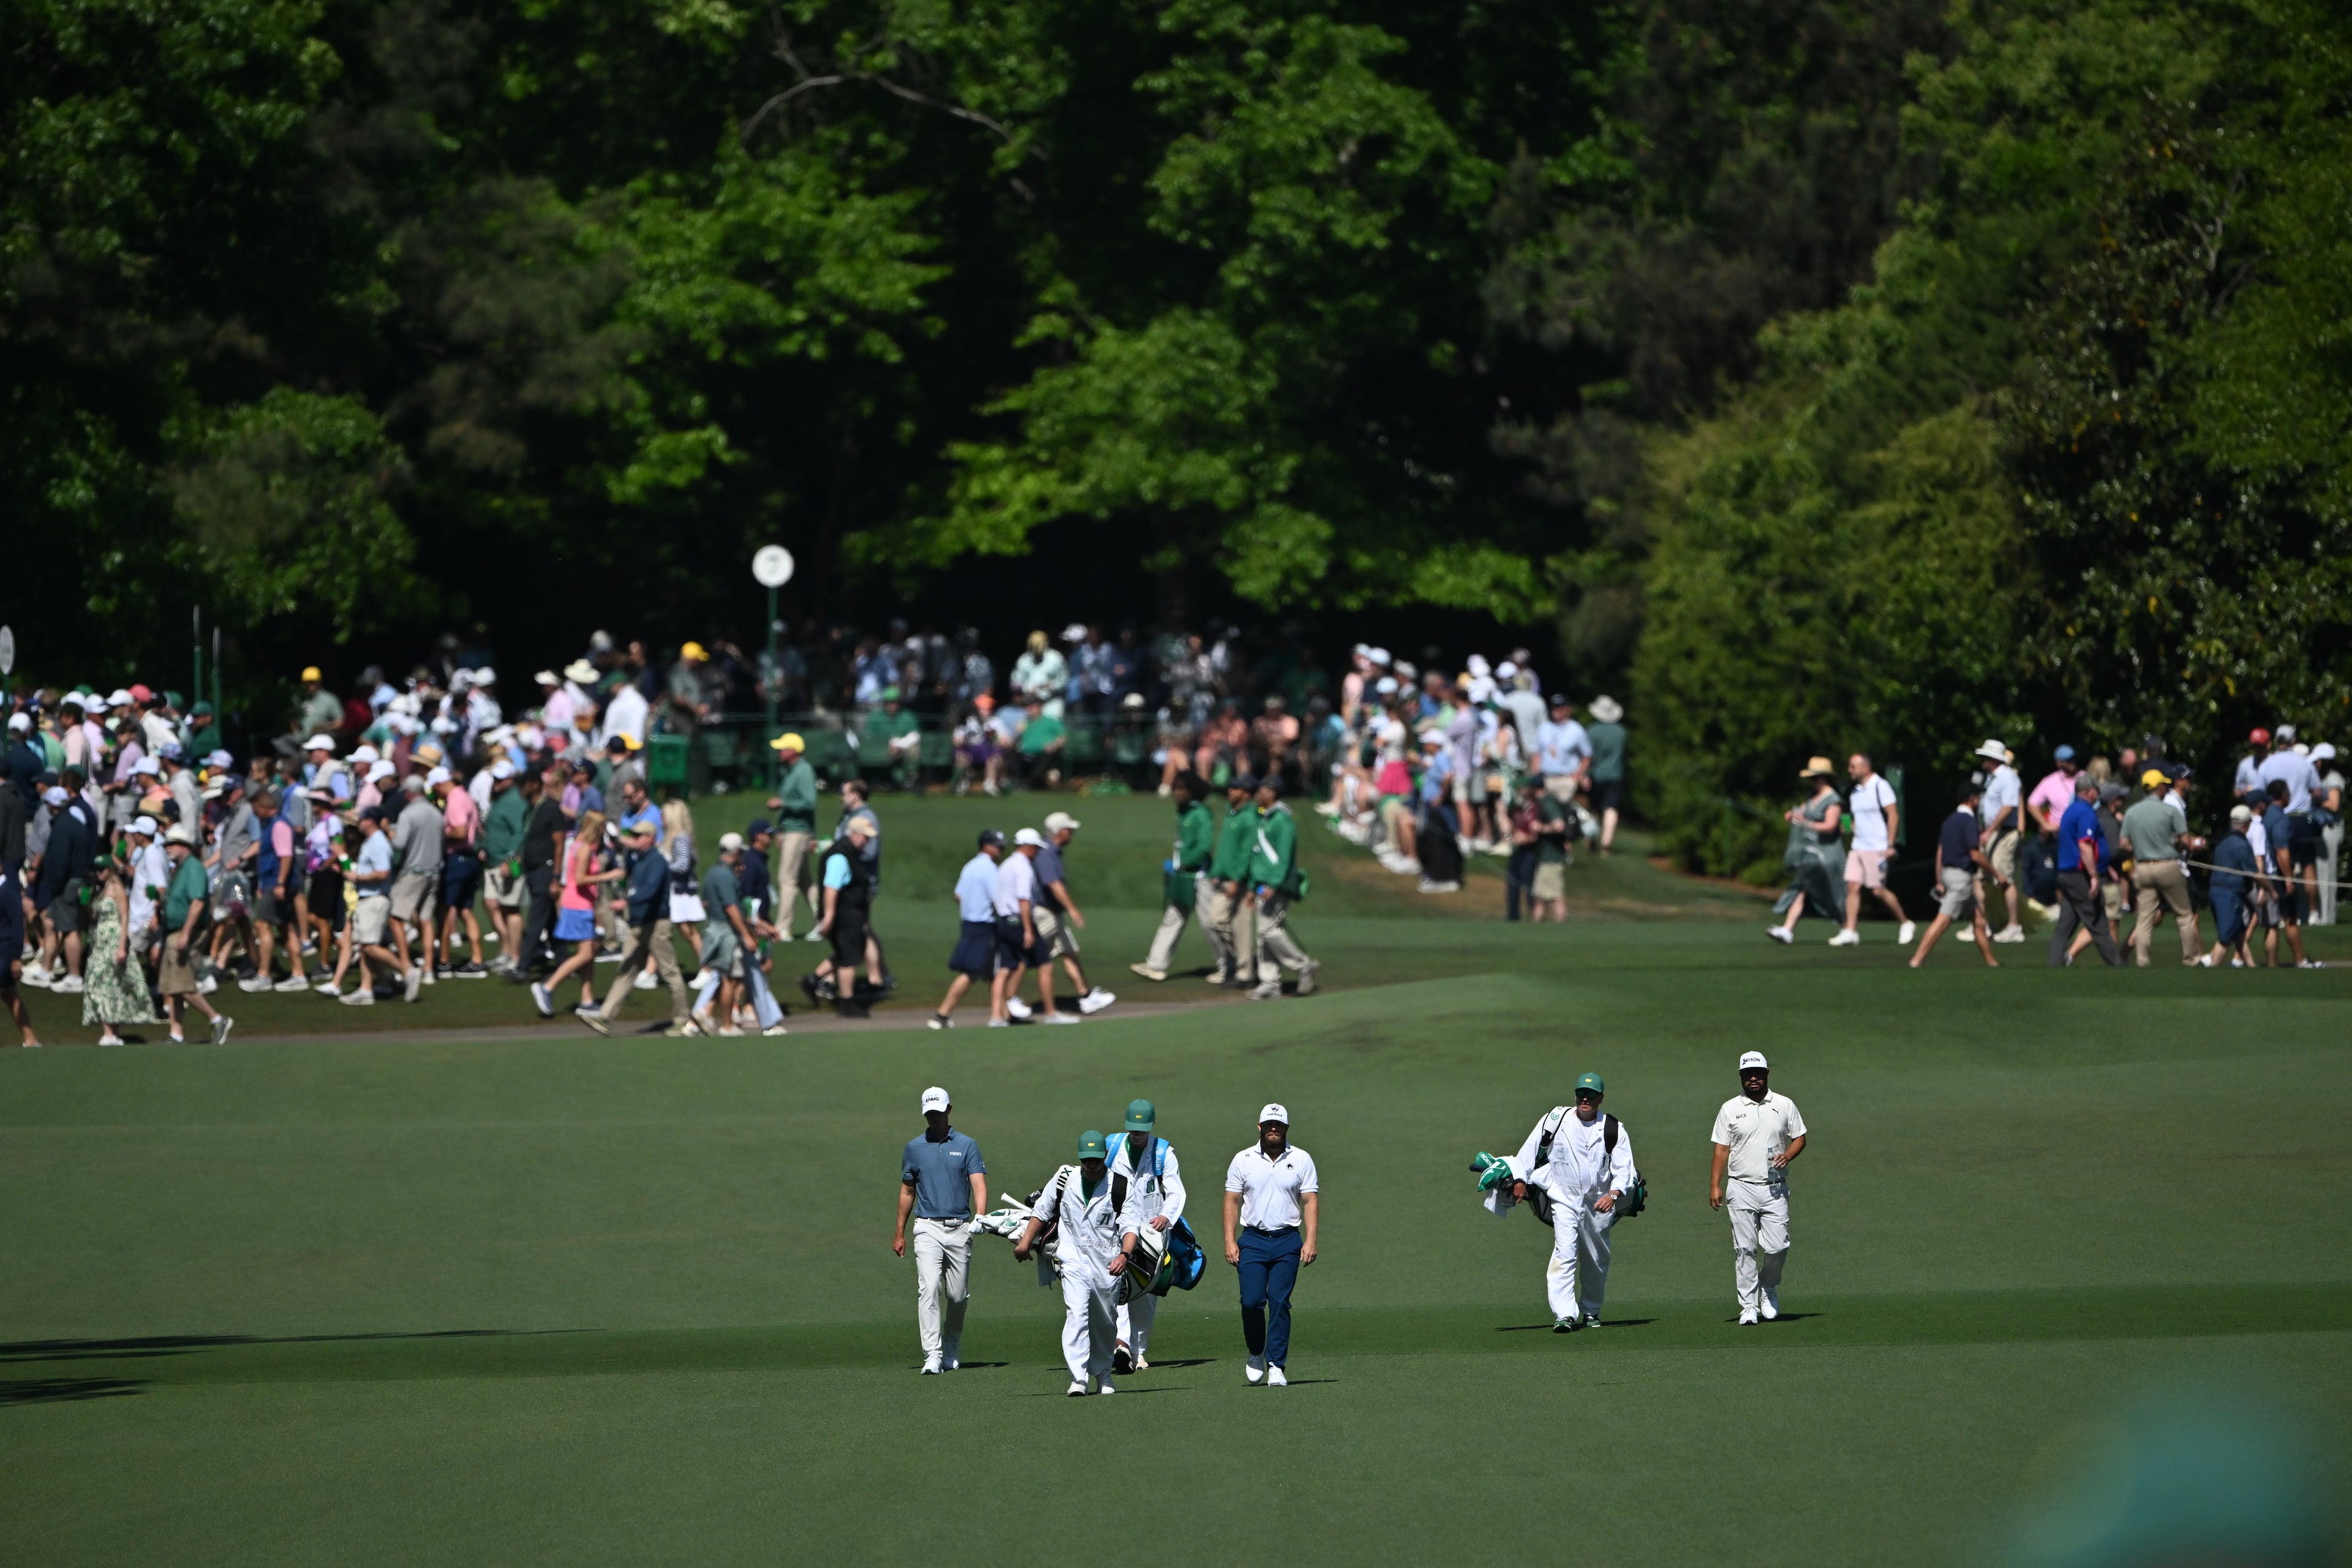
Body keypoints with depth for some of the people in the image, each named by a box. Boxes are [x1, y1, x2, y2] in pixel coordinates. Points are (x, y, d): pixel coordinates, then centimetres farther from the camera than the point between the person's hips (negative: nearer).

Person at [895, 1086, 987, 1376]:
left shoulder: (966, 1145, 5)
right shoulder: (914, 1148, 9)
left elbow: (979, 1185, -4)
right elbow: (907, 1191, 17)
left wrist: (980, 1218, -22)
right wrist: (899, 1232, 16)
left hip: (960, 1229, 1)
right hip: (928, 1229, -1)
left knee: (958, 1295, 6)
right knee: (929, 1289, -17)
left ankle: (951, 1352, 26)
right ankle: (932, 1357, -23)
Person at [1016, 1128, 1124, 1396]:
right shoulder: (1065, 1179, 4)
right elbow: (1041, 1211, 16)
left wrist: (1124, 1255, -21)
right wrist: (1025, 1242, 9)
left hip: (1107, 1263, 0)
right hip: (1073, 1261, 0)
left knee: (1106, 1322, 10)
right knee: (1076, 1315, -17)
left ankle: (1103, 1374, 30)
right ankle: (1078, 1378, -24)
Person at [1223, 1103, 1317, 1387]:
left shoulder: (1301, 1160, 6)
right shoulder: (1243, 1160, 6)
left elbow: (1311, 1201, 4)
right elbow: (1232, 1201, 7)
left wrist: (1310, 1240, -7)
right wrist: (1230, 1242, -2)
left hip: (1288, 1241, 0)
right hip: (1252, 1240, 0)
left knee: (1279, 1302, -6)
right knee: (1252, 1300, -11)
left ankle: (1276, 1365, -2)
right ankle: (1256, 1354, 13)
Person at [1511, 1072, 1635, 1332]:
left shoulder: (1613, 1130, -3)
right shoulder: (1555, 1119, -2)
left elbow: (1624, 1168, -7)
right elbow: (1530, 1151, 6)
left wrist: (1613, 1194, -23)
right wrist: (1520, 1180, 3)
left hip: (1598, 1203, 2)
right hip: (1564, 1200, -2)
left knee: (1596, 1261, 11)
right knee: (1565, 1254, -18)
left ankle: (1591, 1311, 31)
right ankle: (1564, 1315, -25)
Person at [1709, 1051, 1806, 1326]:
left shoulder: (1784, 1105, 9)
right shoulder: (1730, 1109, 7)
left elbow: (1800, 1138, 13)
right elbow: (1721, 1149, 6)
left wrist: (1787, 1156, -9)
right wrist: (1715, 1186, -3)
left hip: (1775, 1189, 0)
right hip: (1741, 1188, 0)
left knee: (1777, 1247, -7)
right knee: (1745, 1249, -3)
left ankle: (1768, 1288, 21)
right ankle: (1749, 1306, 0)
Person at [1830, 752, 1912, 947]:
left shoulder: (1881, 787, -9)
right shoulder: (1855, 792, 13)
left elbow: (1893, 816, -12)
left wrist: (1890, 846, -16)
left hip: (1877, 849, -7)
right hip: (1858, 848, 7)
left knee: (1879, 891, -6)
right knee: (1853, 887, -3)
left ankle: (1906, 923, 12)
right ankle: (1850, 932, -5)